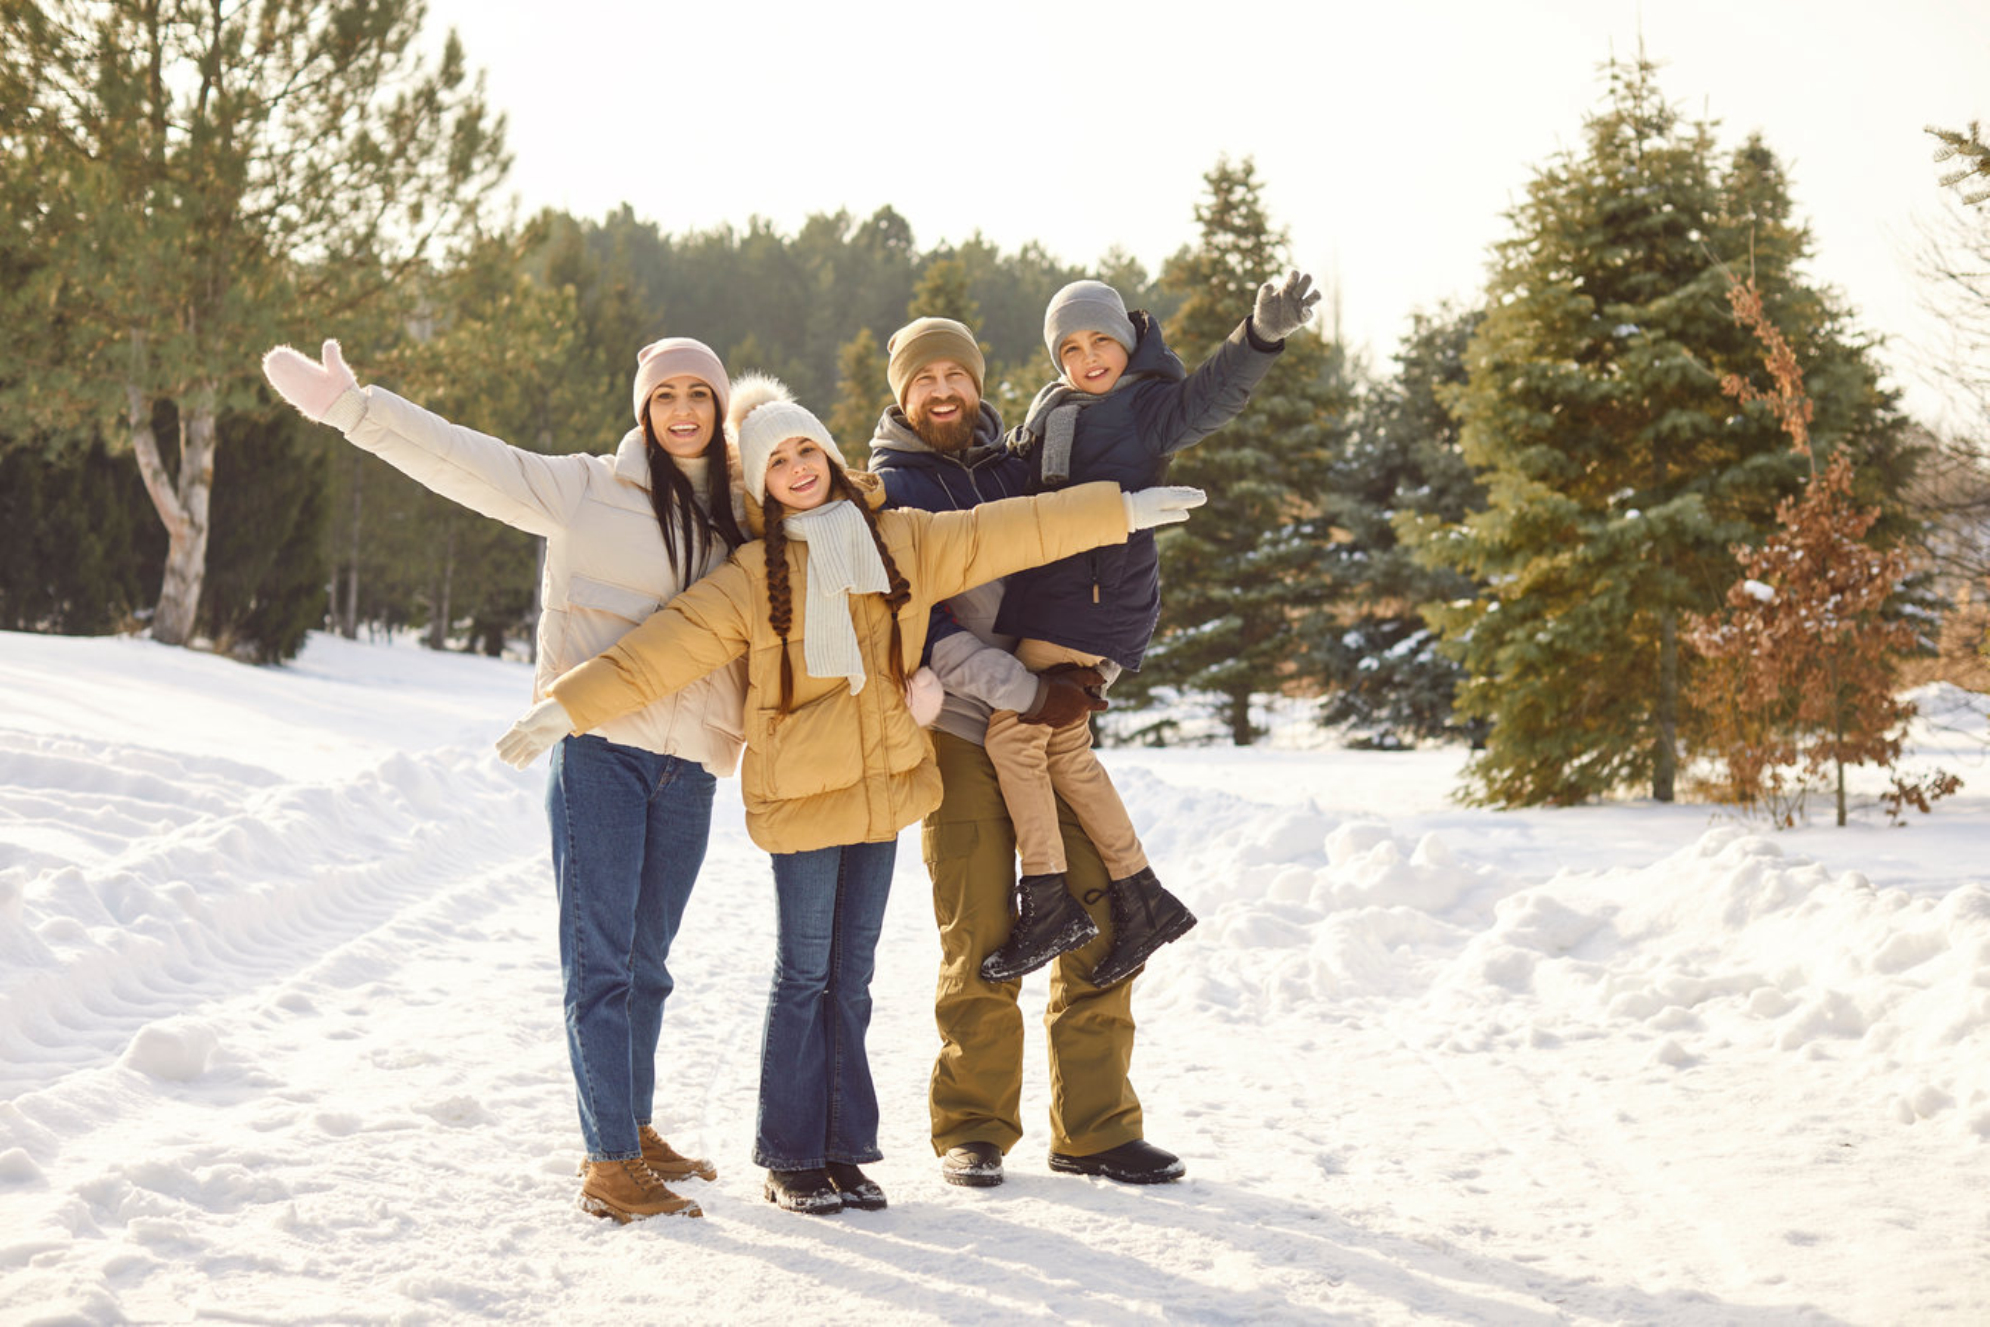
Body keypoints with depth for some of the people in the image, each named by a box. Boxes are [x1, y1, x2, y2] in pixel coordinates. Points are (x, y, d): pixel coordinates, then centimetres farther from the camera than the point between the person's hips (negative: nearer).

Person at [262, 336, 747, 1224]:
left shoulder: (738, 521, 15)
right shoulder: (586, 492, 1)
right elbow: (461, 460, -4)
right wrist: (350, 406, -13)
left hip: (689, 766, 4)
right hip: (597, 747, -4)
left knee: (646, 959, 14)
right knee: (599, 954, -6)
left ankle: (635, 1131, 27)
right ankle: (609, 1164, -3)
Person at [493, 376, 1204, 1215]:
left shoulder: (902, 544, 7)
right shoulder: (750, 579, -4)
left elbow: (1005, 534, 10)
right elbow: (665, 648, -9)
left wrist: (1122, 510, 12)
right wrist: (569, 707, -18)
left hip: (883, 789, 4)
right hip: (799, 794, -4)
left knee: (852, 974, 10)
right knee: (804, 975, 0)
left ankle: (844, 1149, 17)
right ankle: (791, 1157, 8)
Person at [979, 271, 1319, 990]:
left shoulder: (1150, 405, -6)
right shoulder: (1050, 408, 17)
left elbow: (1217, 391, -25)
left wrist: (1263, 332, -44)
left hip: (1094, 601, -9)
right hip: (1050, 599, 9)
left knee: (1012, 731, -11)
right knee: (1064, 748, 11)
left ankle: (1047, 904, -2)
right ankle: (1140, 898, 20)